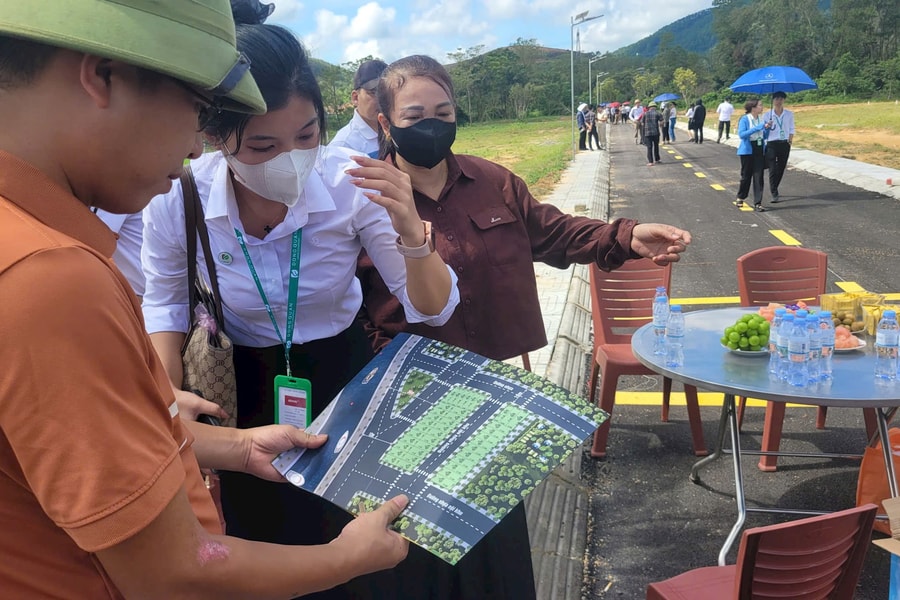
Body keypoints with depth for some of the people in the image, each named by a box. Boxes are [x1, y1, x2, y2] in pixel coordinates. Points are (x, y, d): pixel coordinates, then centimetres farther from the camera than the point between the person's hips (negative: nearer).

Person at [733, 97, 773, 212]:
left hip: (760, 151, 4)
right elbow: (741, 134, -21)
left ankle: (757, 203, 0)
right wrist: (756, 128, -25)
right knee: (746, 176, 7)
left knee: (758, 177, -1)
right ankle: (740, 198, 29)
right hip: (747, 151, -4)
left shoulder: (761, 119, 7)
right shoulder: (744, 119, -9)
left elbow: (765, 136, 13)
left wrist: (768, 128, -7)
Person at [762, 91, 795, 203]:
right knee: (773, 170, -8)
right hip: (771, 144, -3)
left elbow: (791, 129, 13)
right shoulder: (767, 115, -2)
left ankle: (774, 190, 26)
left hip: (784, 144, 3)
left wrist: (790, 139, 2)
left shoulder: (789, 114, 6)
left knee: (781, 168, 10)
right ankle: (774, 195, -6)